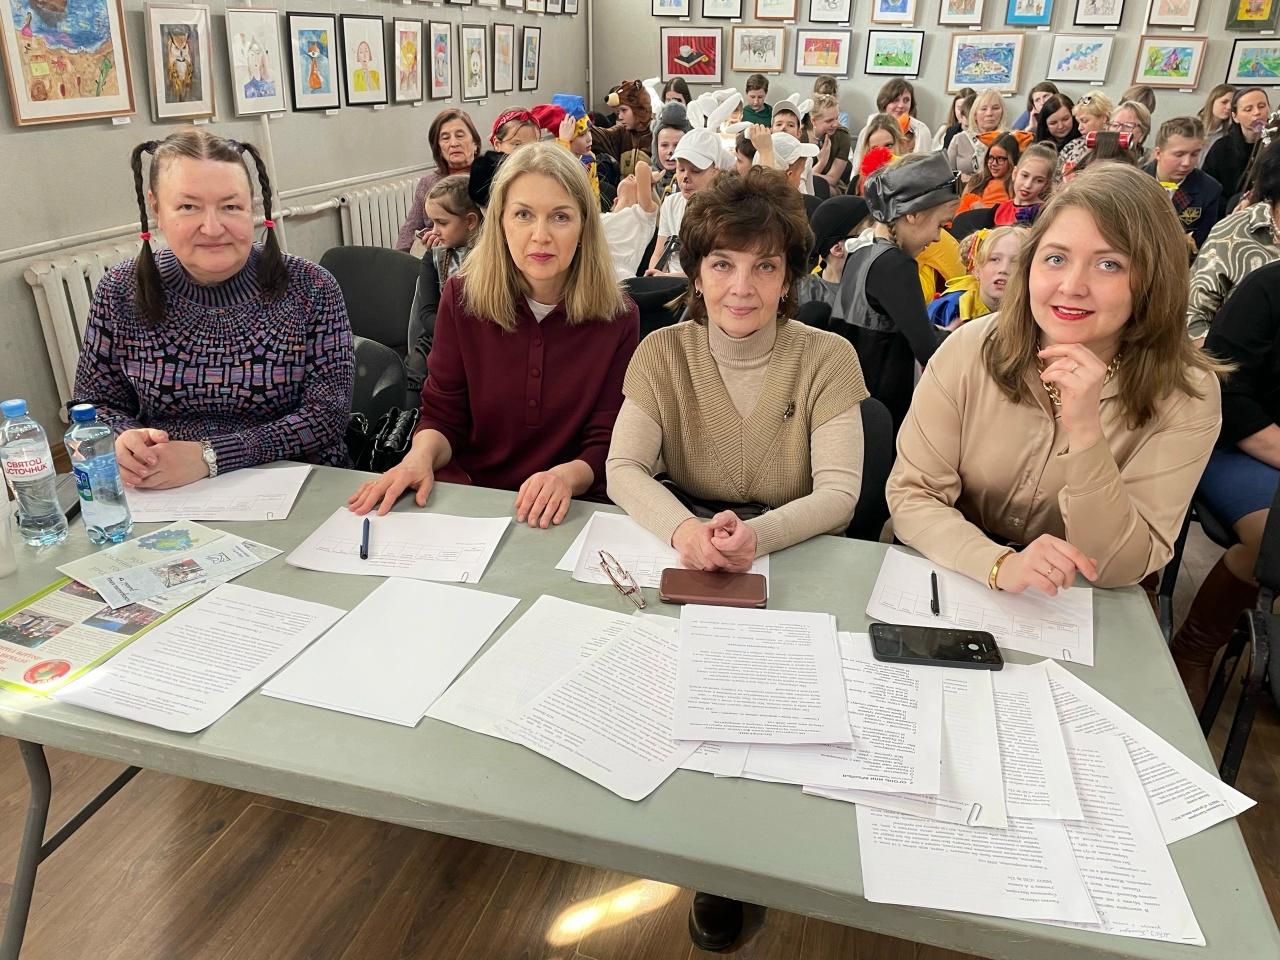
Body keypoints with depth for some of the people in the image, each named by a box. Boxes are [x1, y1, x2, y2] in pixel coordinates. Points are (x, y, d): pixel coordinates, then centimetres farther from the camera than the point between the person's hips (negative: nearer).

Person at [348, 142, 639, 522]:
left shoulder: (617, 317, -5)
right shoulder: (463, 296, -1)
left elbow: (605, 444, -2)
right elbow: (442, 416, 4)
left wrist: (568, 476, -24)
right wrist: (421, 456, -18)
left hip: (566, 511, -1)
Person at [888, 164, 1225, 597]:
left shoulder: (1186, 395, -12)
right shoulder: (970, 350, -11)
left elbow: (1117, 569, -15)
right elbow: (910, 495, -10)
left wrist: (1085, 432, -28)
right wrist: (1000, 564, -27)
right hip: (956, 584, 1)